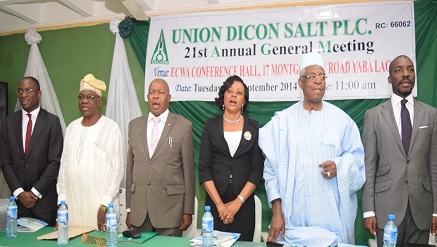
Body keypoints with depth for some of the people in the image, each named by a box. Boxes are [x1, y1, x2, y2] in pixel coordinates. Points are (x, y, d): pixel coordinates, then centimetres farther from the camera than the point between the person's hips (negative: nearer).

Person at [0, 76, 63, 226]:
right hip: (18, 198, 2)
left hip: (45, 198, -2)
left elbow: (55, 162, -7)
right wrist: (19, 192, -5)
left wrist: (35, 192, -9)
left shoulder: (52, 121, -4)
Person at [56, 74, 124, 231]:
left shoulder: (110, 128, -6)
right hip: (72, 203, 5)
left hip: (99, 204, -4)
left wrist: (105, 205, -12)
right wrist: (62, 200, 8)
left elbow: (117, 169, -9)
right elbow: (64, 164, 13)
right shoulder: (72, 127, 10)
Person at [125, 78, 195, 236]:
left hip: (170, 207, -3)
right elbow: (130, 167, 10)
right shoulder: (134, 125, 8)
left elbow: (188, 170, -3)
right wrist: (128, 208, 10)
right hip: (139, 208, 3)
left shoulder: (183, 126, -4)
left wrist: (188, 211, -3)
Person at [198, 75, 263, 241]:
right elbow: (204, 168, -3)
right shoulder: (211, 126, 1)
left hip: (244, 204, 0)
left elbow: (257, 170, -2)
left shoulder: (253, 127, 2)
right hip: (215, 202, 0)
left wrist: (238, 202, -11)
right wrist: (219, 204, -11)